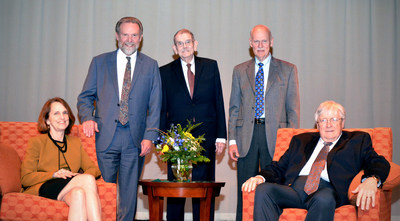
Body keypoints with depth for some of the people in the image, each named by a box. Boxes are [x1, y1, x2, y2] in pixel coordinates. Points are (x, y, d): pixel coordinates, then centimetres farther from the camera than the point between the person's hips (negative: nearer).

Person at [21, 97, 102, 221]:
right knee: (88, 180, -31)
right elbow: (25, 178, 2)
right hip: (42, 189, -3)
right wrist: (54, 174, -13)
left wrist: (79, 177, -7)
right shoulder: (36, 142, 13)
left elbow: (94, 168, 17)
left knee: (78, 193, -37)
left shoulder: (76, 142, 27)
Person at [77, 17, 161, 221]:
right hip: (106, 136, 0)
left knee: (129, 192, 5)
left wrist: (149, 136, -4)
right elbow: (85, 97, 10)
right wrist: (87, 118, -10)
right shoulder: (99, 62, 9)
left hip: (135, 140, 0)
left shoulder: (150, 66, 9)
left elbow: (155, 106, 6)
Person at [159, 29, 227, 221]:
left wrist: (221, 136, 1)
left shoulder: (210, 66, 7)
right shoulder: (165, 72, 5)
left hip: (206, 140, 1)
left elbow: (218, 102, 7)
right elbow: (162, 110, 5)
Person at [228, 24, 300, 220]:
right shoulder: (240, 71, 13)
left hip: (275, 135, -1)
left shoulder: (288, 70, 7)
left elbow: (293, 109, 4)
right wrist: (232, 140, 2)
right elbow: (234, 108, 11)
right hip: (246, 135, 2)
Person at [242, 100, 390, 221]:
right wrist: (261, 177, -1)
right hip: (294, 188, 3)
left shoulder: (357, 140, 21)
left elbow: (380, 163, 7)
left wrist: (371, 180, -18)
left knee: (324, 199, -39)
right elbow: (279, 167, 23)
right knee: (263, 190, -26)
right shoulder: (301, 140, 29)